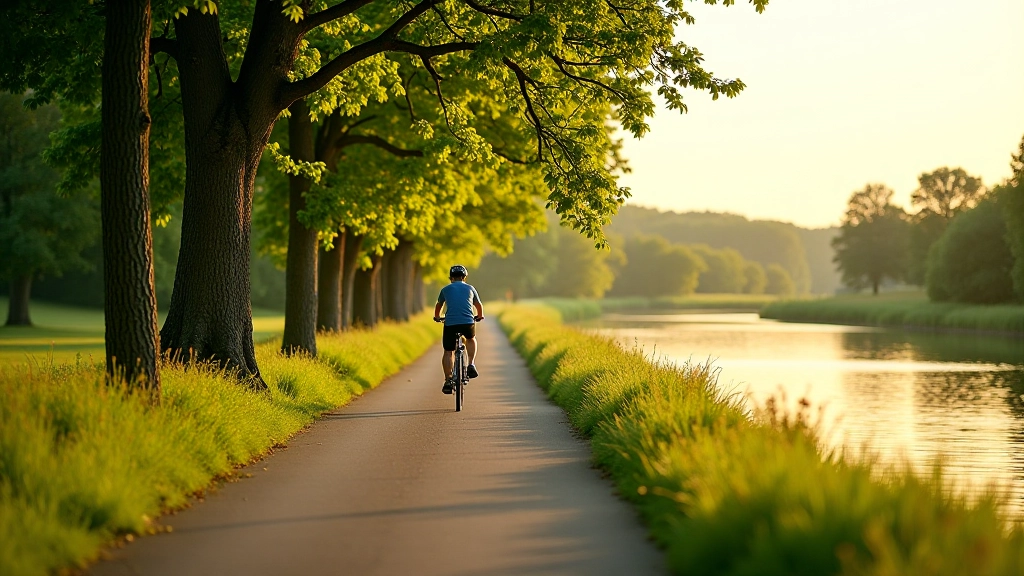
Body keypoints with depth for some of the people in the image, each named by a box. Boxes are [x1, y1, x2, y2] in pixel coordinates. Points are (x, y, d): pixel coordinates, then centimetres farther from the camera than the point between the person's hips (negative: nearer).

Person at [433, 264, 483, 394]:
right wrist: (480, 316, 53)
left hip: (450, 324, -1)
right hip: (468, 323, 1)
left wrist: (437, 317, 54)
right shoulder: (470, 288, 17)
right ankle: (471, 365, 17)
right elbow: (478, 306, 33)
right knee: (471, 339, 32)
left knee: (448, 352, 10)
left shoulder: (446, 290, 17)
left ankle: (448, 381, 2)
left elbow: (439, 305, 34)